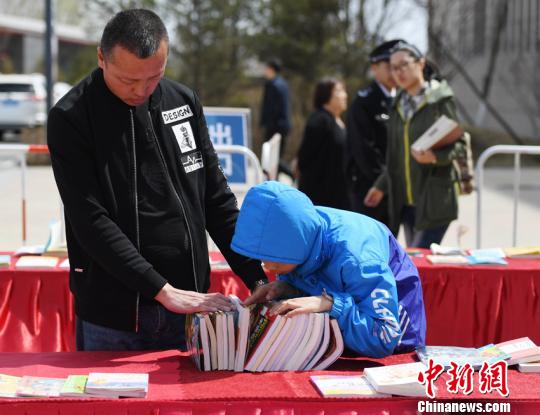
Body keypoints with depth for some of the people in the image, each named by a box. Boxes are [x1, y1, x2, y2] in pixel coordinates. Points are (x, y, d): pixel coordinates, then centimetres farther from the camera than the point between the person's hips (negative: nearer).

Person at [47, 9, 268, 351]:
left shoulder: (184, 102, 4)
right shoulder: (70, 119, -10)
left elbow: (216, 199, 9)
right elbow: (91, 221, -16)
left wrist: (257, 278, 3)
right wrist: (162, 290, -21)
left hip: (189, 303, 4)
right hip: (112, 313, -4)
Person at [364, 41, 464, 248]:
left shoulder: (440, 100, -5)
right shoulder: (398, 105, 14)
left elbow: (457, 144, -6)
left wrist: (435, 156, -25)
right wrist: (382, 186, 23)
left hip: (434, 200, -6)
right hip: (406, 202, 6)